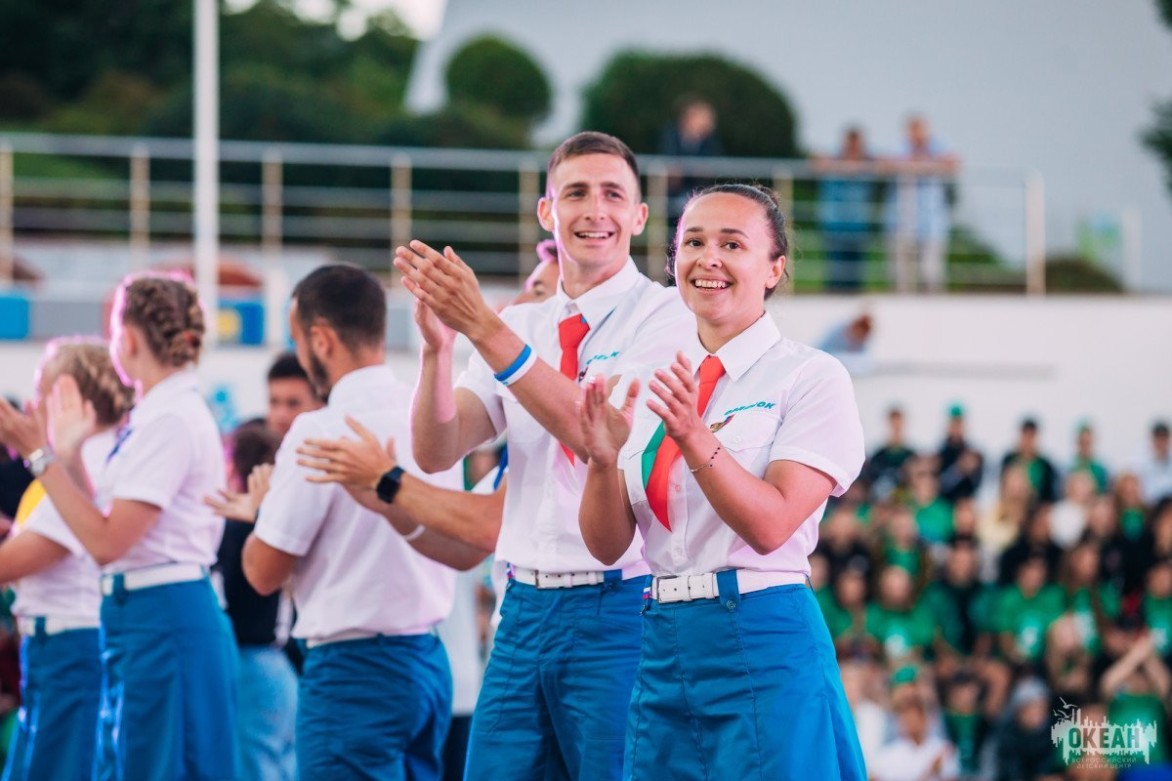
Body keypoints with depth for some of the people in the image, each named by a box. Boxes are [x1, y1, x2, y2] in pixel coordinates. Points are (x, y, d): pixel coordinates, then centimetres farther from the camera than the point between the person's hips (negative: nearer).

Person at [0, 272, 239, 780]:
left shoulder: (170, 421, -15)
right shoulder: (157, 415, 14)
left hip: (163, 623, -10)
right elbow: (109, 531, 14)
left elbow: (106, 542, -20)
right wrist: (70, 455, 14)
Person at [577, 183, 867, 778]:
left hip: (764, 646, -5)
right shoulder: (646, 383, 11)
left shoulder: (810, 376, -3)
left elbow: (770, 524, -15)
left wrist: (696, 439, -28)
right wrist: (603, 458, -14)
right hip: (663, 649, 5)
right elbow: (607, 544, 5)